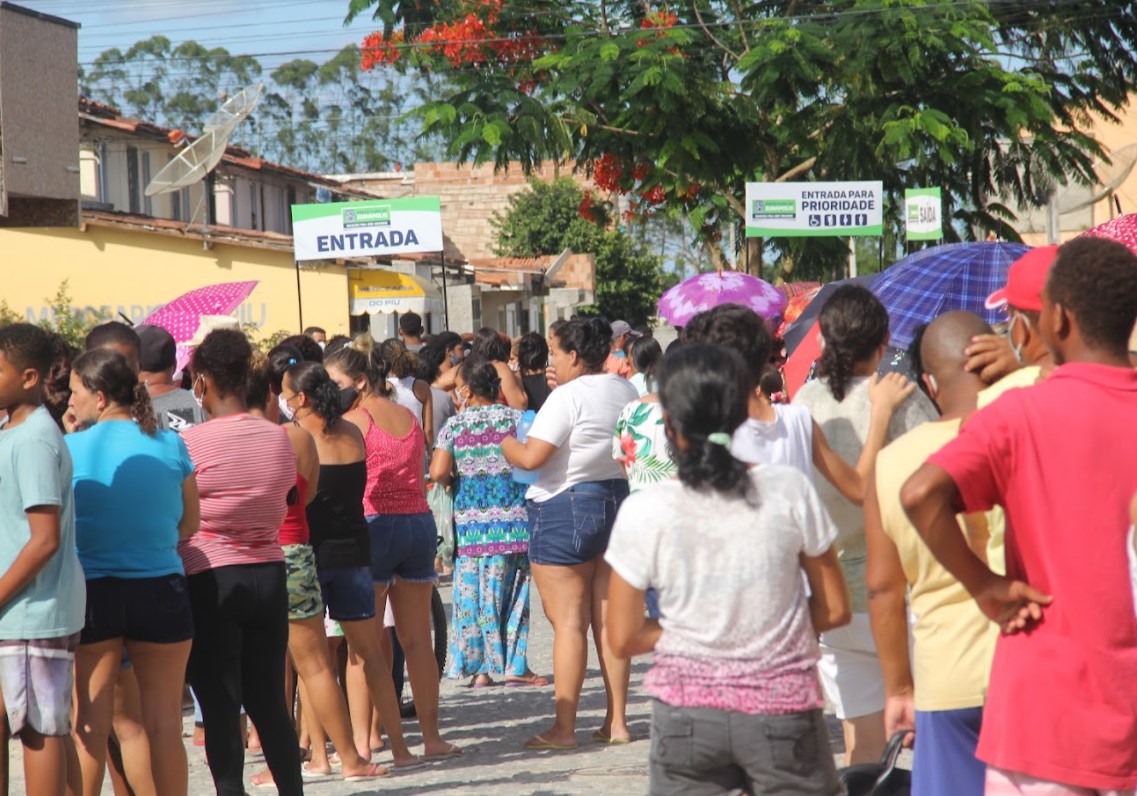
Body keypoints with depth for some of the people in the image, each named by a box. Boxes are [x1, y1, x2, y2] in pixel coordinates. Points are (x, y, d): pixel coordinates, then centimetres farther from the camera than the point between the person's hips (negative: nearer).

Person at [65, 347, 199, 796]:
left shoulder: (71, 449, -7)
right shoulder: (170, 446, 0)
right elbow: (189, 524, 7)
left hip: (92, 592, -2)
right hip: (160, 590, 2)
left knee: (90, 723, 4)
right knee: (164, 720, 10)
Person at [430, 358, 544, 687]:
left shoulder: (455, 425, -2)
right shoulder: (517, 419, 0)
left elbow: (438, 473, -9)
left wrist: (460, 477, 11)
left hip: (471, 520, 0)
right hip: (516, 519, 1)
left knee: (473, 594, 7)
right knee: (513, 594, 7)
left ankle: (480, 667, 6)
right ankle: (512, 666, 6)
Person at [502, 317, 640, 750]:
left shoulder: (568, 396, -16)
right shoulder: (626, 391, 8)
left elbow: (532, 457, -20)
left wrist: (506, 446, -2)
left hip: (565, 507, -7)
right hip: (618, 499, 7)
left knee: (568, 620, -4)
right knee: (609, 617, 10)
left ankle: (564, 727, -3)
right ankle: (617, 721, 11)